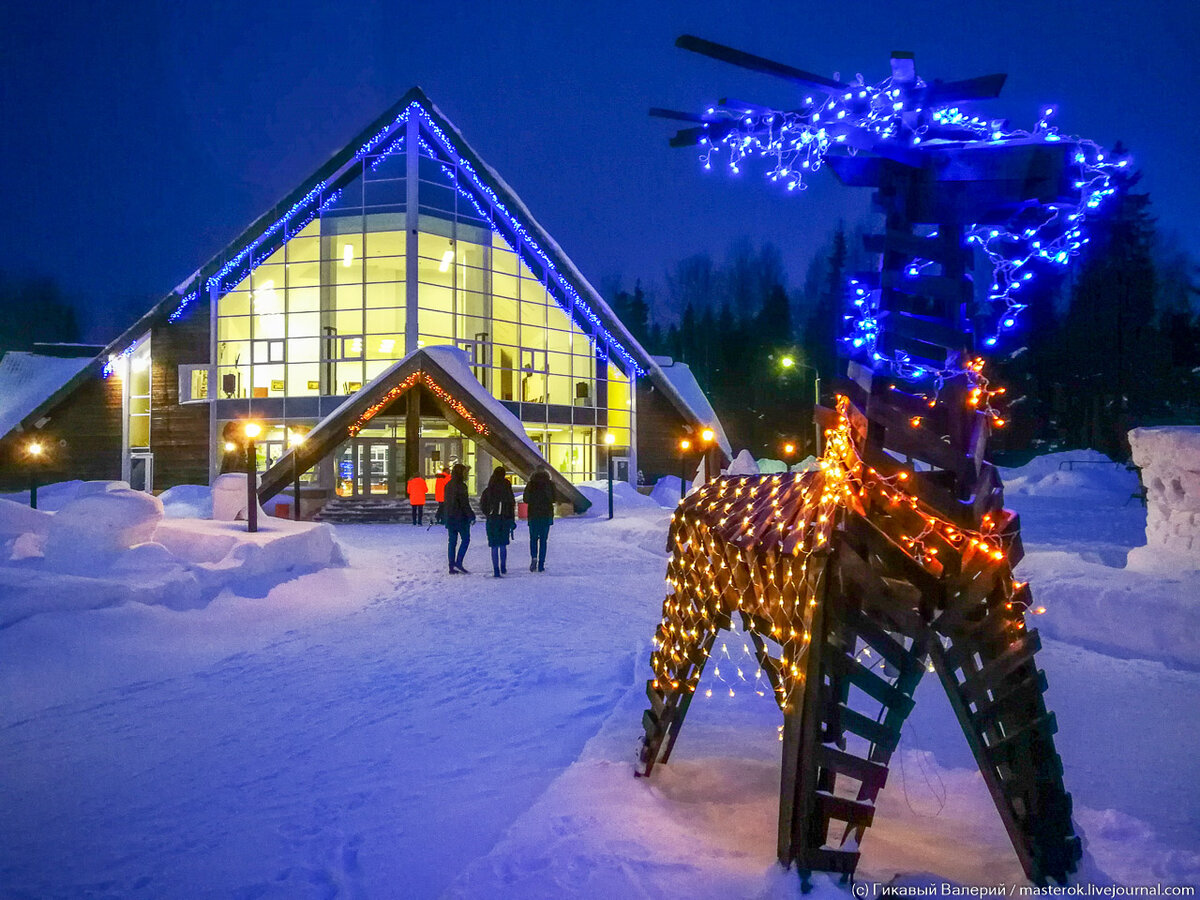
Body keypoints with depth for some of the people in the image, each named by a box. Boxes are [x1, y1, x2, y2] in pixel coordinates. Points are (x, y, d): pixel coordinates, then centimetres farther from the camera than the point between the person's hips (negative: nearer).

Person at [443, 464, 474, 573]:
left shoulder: (448, 485, 11)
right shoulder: (461, 486, -14)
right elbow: (464, 503, -16)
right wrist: (471, 515, -8)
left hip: (450, 518, 7)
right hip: (461, 517, -7)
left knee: (452, 541, 9)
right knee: (465, 539, 3)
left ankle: (452, 566, 9)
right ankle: (458, 563, -6)